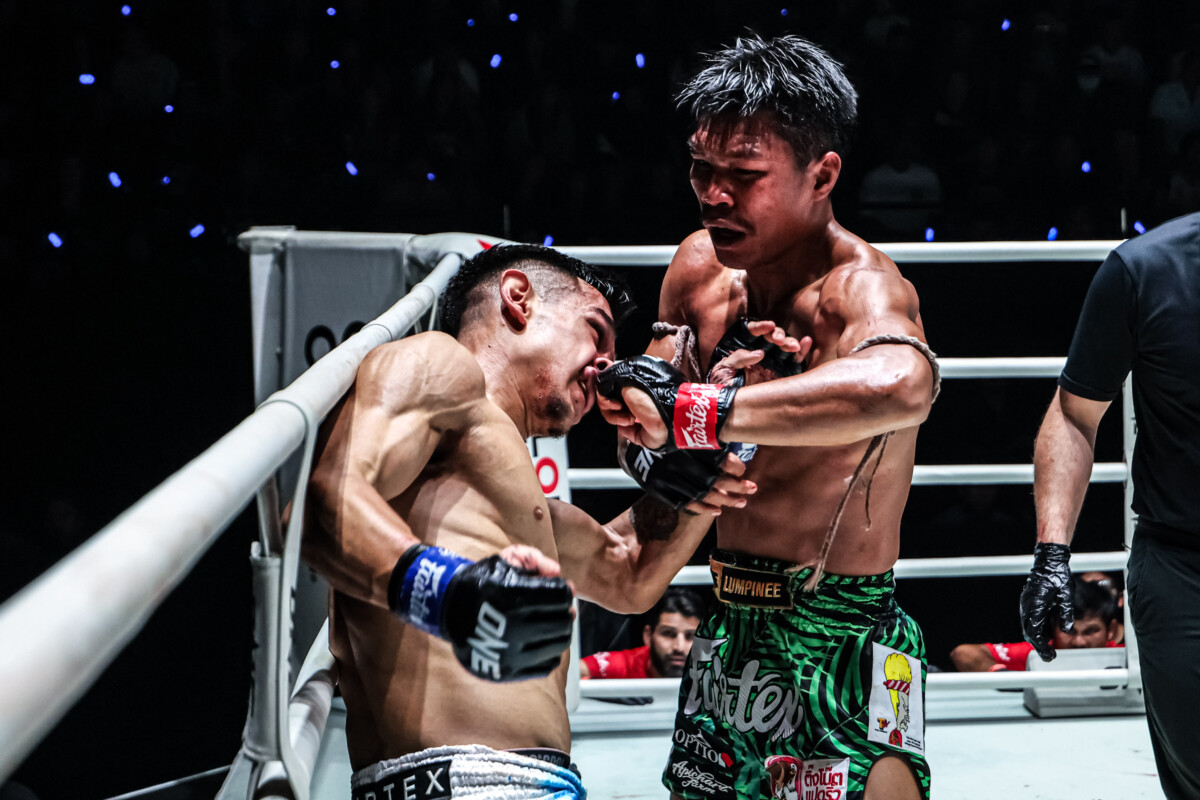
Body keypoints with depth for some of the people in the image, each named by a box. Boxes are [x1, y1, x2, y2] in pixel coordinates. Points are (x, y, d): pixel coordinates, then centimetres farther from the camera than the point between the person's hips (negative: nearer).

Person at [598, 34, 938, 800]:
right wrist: (719, 385, -14)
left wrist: (698, 412, -43)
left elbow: (901, 384, -46)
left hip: (840, 645, -7)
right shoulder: (701, 264, 1)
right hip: (727, 634, 7)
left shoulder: (860, 285, -20)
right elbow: (642, 441, 7)